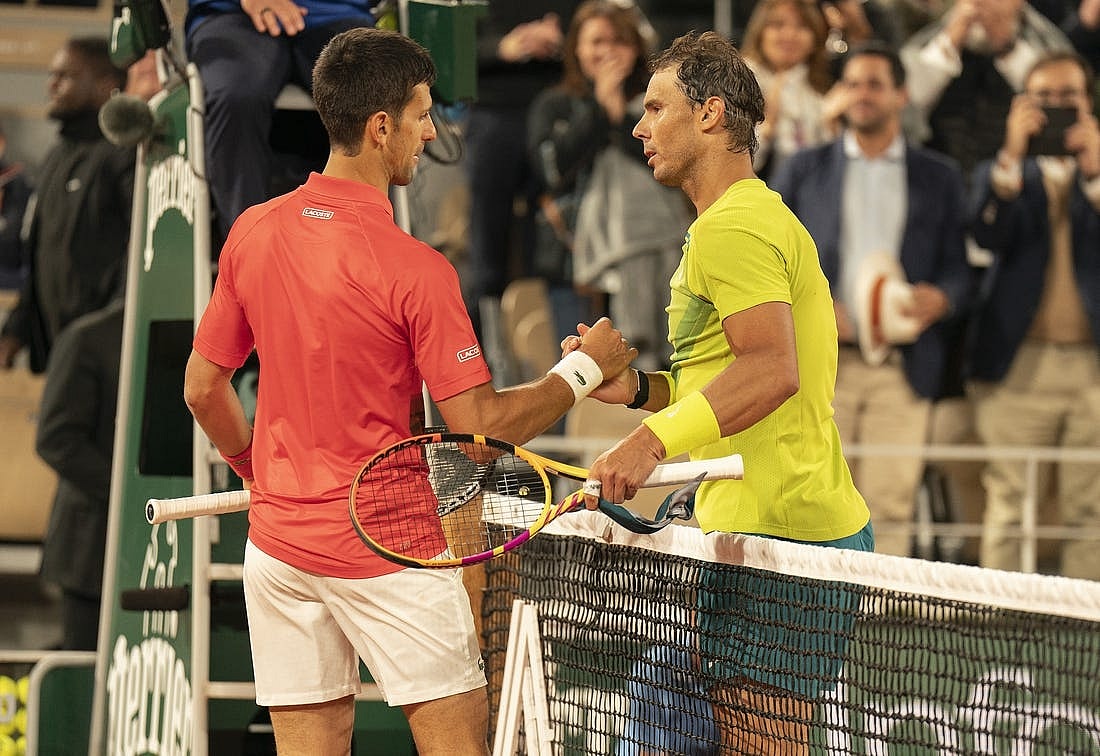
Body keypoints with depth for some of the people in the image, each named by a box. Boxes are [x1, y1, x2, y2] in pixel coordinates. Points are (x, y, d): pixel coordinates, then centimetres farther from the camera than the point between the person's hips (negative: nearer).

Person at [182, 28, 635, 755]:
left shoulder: (252, 233, 1)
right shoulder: (413, 269, -17)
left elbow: (203, 388, 10)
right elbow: (480, 423, -14)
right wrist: (588, 369, 0)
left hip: (278, 542, 6)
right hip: (387, 550, -6)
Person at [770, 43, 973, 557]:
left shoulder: (939, 177, 14)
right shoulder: (804, 170, 14)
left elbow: (961, 267, 11)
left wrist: (940, 298, -12)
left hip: (904, 366, 0)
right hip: (823, 360, 0)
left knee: (890, 508, -6)